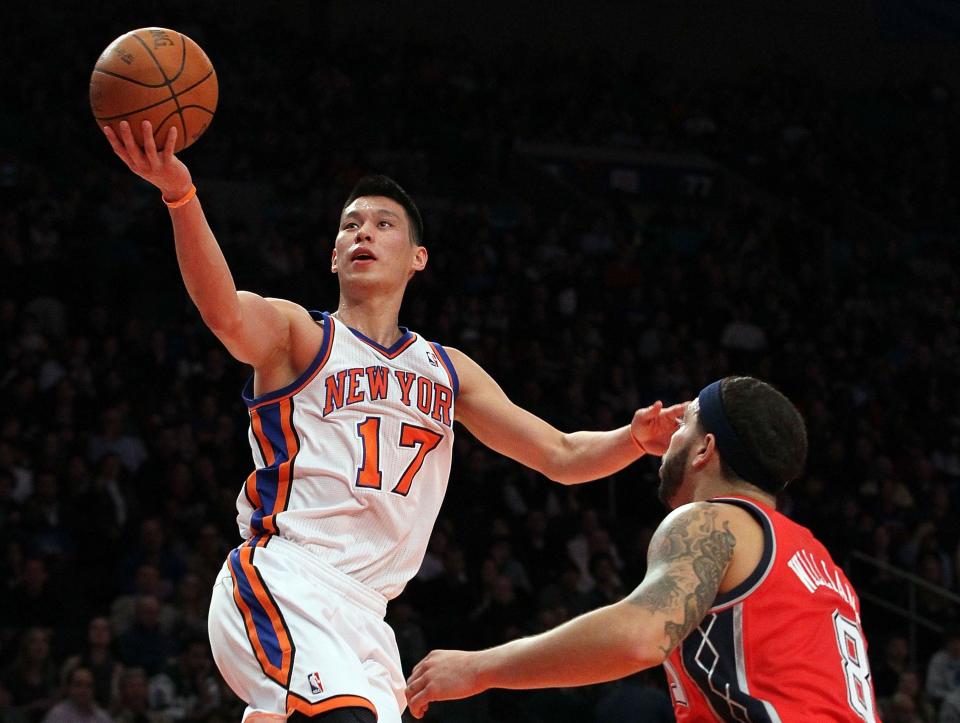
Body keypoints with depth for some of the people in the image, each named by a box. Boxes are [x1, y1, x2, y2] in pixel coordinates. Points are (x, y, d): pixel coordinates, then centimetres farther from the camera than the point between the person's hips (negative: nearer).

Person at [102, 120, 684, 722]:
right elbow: (225, 313, -18)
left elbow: (563, 457, 19)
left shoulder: (449, 372, 21)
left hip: (363, 612, 7)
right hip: (282, 577, -6)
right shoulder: (296, 335, 5)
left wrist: (634, 440, -3)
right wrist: (180, 195, -35)